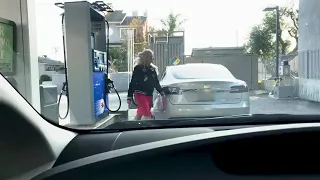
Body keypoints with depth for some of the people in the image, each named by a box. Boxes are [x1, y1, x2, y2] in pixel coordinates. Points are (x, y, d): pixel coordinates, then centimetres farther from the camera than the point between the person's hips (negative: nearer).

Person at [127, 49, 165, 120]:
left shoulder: (152, 69, 11)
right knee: (147, 115, -12)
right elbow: (132, 83, -7)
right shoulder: (138, 68, -6)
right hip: (140, 94, -6)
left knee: (140, 113, 11)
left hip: (149, 95, 6)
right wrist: (129, 97, -9)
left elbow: (156, 83, 20)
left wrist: (161, 91, 15)